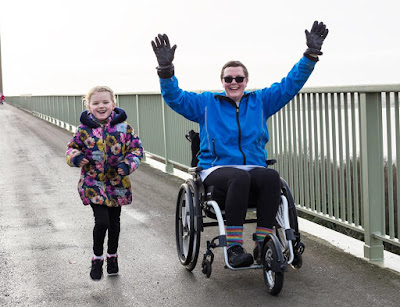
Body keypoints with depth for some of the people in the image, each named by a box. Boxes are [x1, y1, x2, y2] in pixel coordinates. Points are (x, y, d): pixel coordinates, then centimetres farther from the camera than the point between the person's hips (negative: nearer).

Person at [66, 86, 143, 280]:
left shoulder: (123, 127, -6)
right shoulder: (84, 129, -6)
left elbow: (136, 148, -1)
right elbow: (72, 147, 5)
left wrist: (128, 164, -18)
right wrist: (75, 157, -17)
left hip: (117, 184, 2)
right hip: (93, 184, -2)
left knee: (114, 222, 15)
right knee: (102, 221, -11)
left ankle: (112, 256, 35)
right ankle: (97, 259, 10)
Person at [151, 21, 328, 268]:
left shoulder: (260, 101, 18)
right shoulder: (207, 103, 14)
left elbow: (290, 85, 15)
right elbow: (175, 97, 4)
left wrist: (311, 54, 5)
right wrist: (166, 69, -13)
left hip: (254, 167, 2)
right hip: (217, 170, -2)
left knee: (271, 176, -34)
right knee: (239, 177, -39)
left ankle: (263, 245, -31)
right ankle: (234, 248, -37)